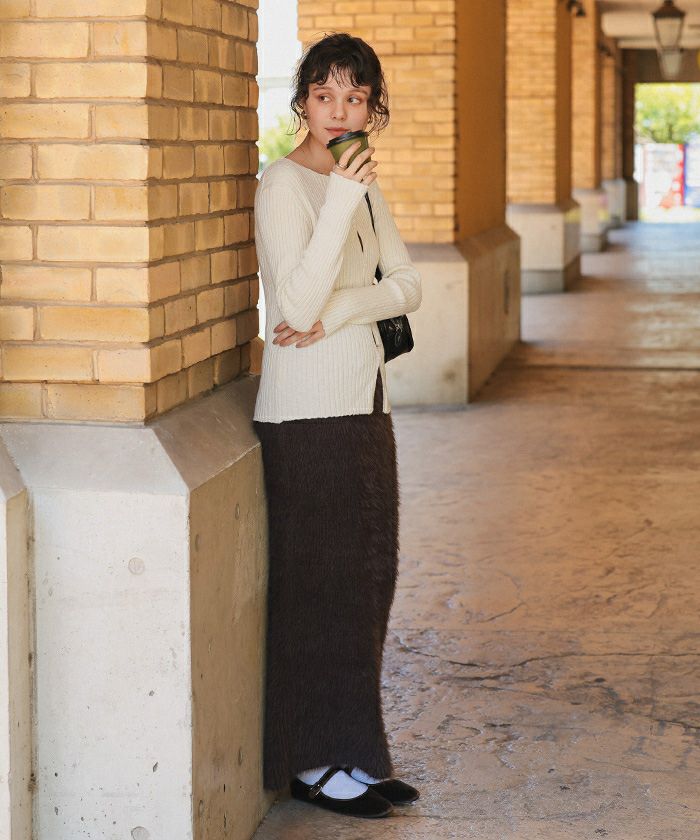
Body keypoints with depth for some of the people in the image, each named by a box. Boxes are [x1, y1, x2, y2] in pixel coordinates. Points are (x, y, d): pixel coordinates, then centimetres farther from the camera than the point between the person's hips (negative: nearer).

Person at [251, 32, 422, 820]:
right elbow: (296, 303, -22)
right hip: (307, 411, -8)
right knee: (319, 585, -2)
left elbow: (407, 284, 5)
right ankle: (312, 761, 9)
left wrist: (340, 311, -13)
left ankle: (354, 753, 22)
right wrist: (341, 202, -27)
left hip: (362, 403, 8)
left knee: (366, 578, 12)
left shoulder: (362, 181, 13)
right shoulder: (284, 182, -12)